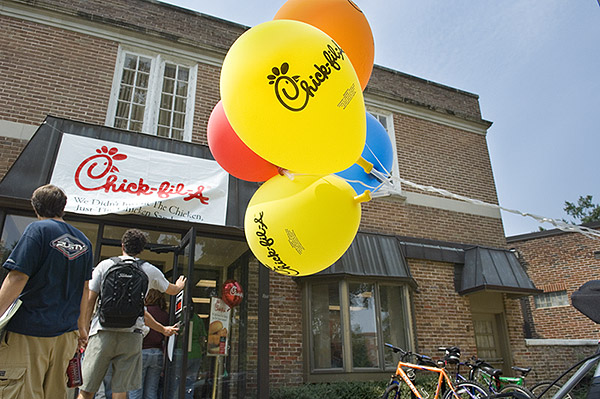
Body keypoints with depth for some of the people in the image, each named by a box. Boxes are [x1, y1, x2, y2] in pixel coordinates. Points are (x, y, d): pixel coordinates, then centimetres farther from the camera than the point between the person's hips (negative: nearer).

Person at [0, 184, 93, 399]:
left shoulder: (38, 230, -6)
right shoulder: (84, 241, 11)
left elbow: (18, 277, -15)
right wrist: (80, 325, 24)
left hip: (28, 333, -6)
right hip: (65, 333, 6)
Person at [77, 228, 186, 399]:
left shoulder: (104, 265, 9)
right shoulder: (150, 270, 11)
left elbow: (89, 301, 4)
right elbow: (172, 290, 28)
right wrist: (179, 286, 50)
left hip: (103, 332, 0)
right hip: (131, 335, 0)